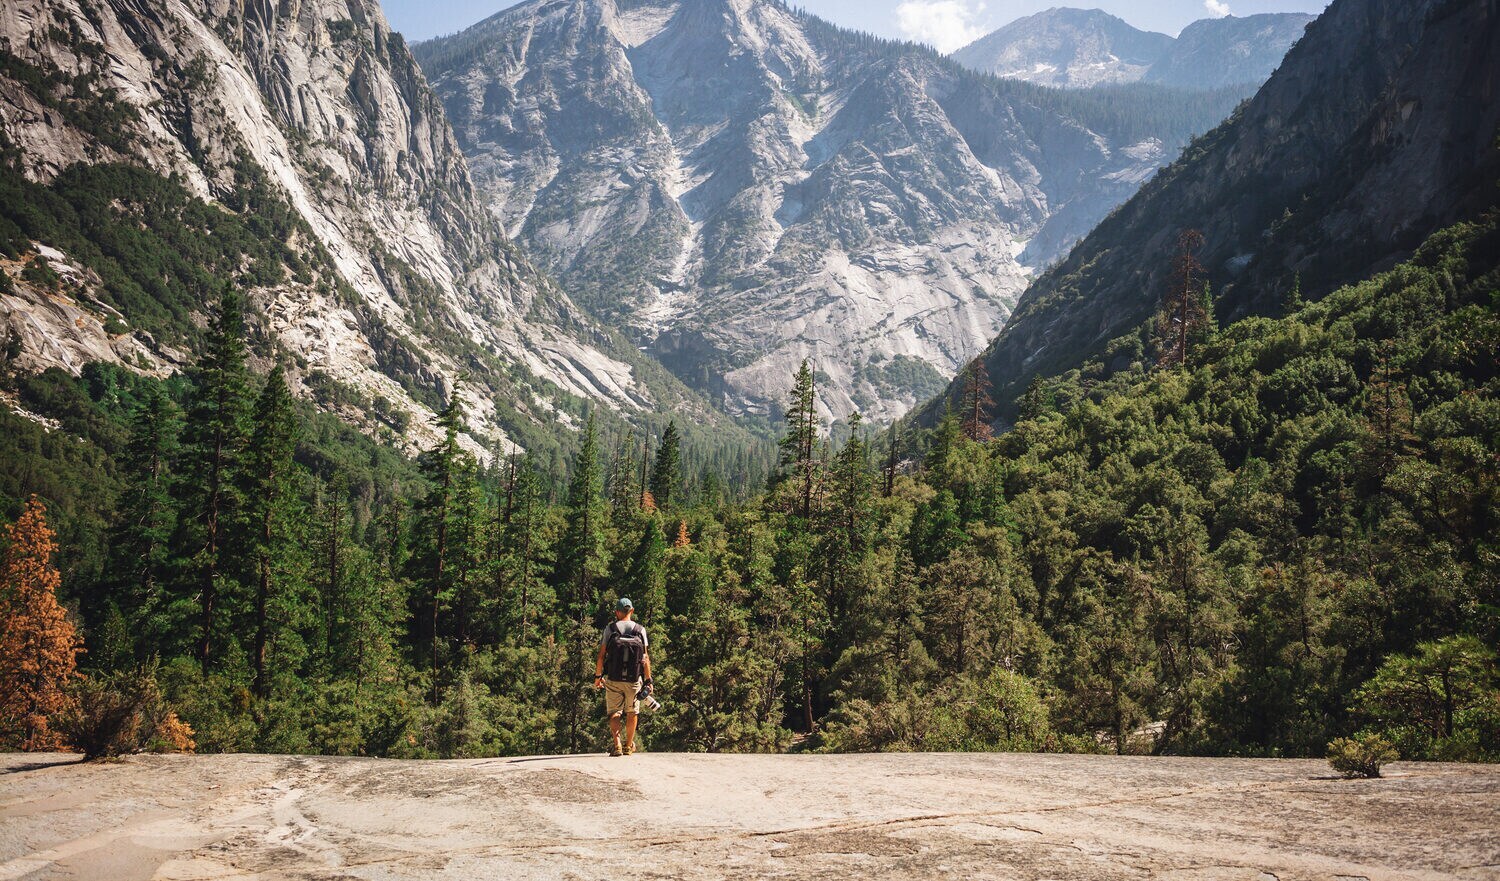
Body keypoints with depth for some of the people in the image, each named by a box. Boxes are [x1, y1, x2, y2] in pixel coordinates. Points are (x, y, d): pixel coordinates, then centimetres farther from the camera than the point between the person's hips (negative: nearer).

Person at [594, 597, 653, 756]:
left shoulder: (610, 628, -1)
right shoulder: (640, 630, 1)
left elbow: (601, 655, -3)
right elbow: (645, 658, -2)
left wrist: (597, 676, 8)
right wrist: (648, 680, 4)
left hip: (613, 679, -1)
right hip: (634, 680, 1)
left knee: (614, 713, 7)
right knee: (632, 712, 17)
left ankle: (616, 744, -11)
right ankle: (629, 746, 26)